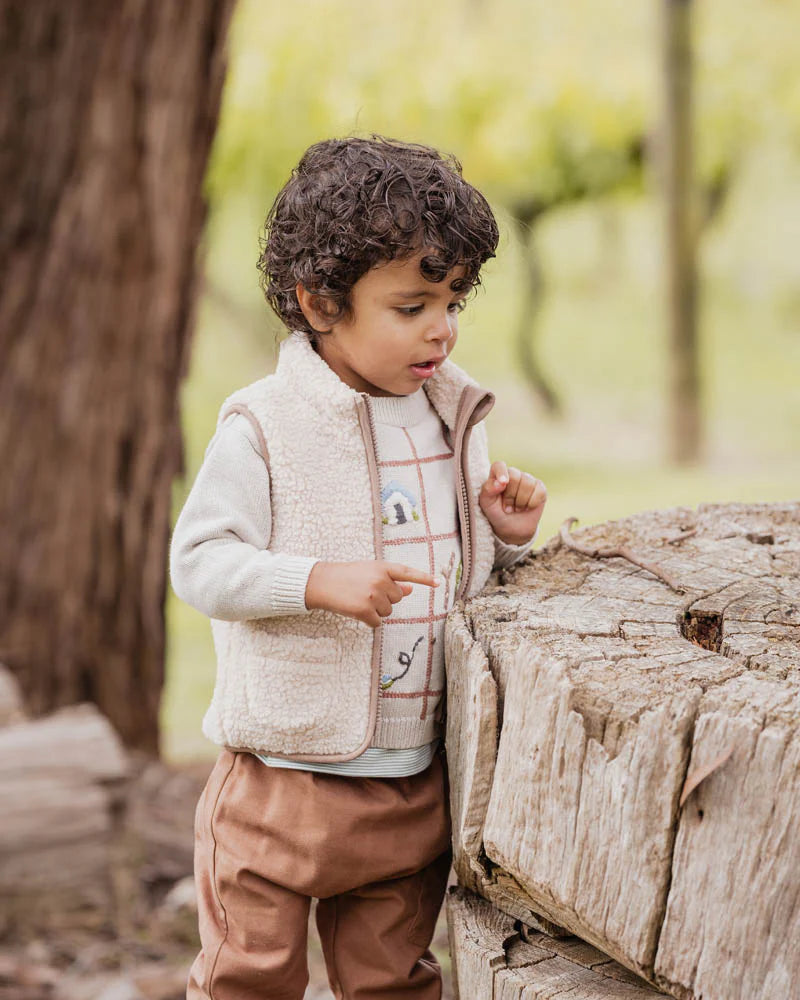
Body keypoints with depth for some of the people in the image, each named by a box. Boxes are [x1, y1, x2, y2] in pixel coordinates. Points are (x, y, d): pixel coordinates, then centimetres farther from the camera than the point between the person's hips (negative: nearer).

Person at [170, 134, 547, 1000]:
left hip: (418, 785, 5)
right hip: (285, 778, -5)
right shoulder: (265, 426, -13)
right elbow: (199, 562, -17)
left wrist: (509, 537, -4)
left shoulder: (452, 418, 5)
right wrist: (319, 580, -28)